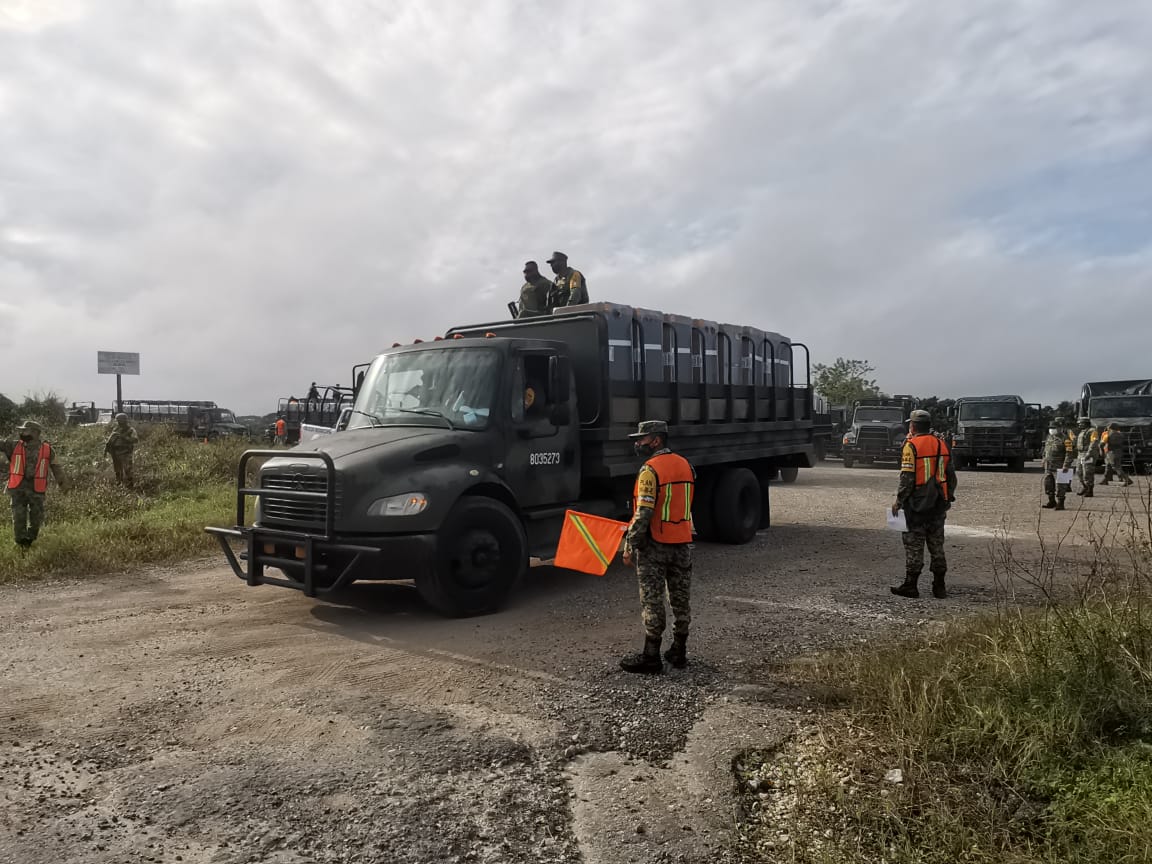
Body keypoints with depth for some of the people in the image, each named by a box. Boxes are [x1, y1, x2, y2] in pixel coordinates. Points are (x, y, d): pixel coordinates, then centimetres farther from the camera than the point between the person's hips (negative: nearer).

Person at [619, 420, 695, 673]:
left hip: (655, 545, -7)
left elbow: (644, 513, -20)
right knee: (681, 599, 13)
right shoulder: (685, 465, 9)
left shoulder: (650, 470, -16)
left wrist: (629, 545, -13)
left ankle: (651, 656, 7)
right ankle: (679, 651, 23)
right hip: (683, 543, 7)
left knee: (652, 601, 1)